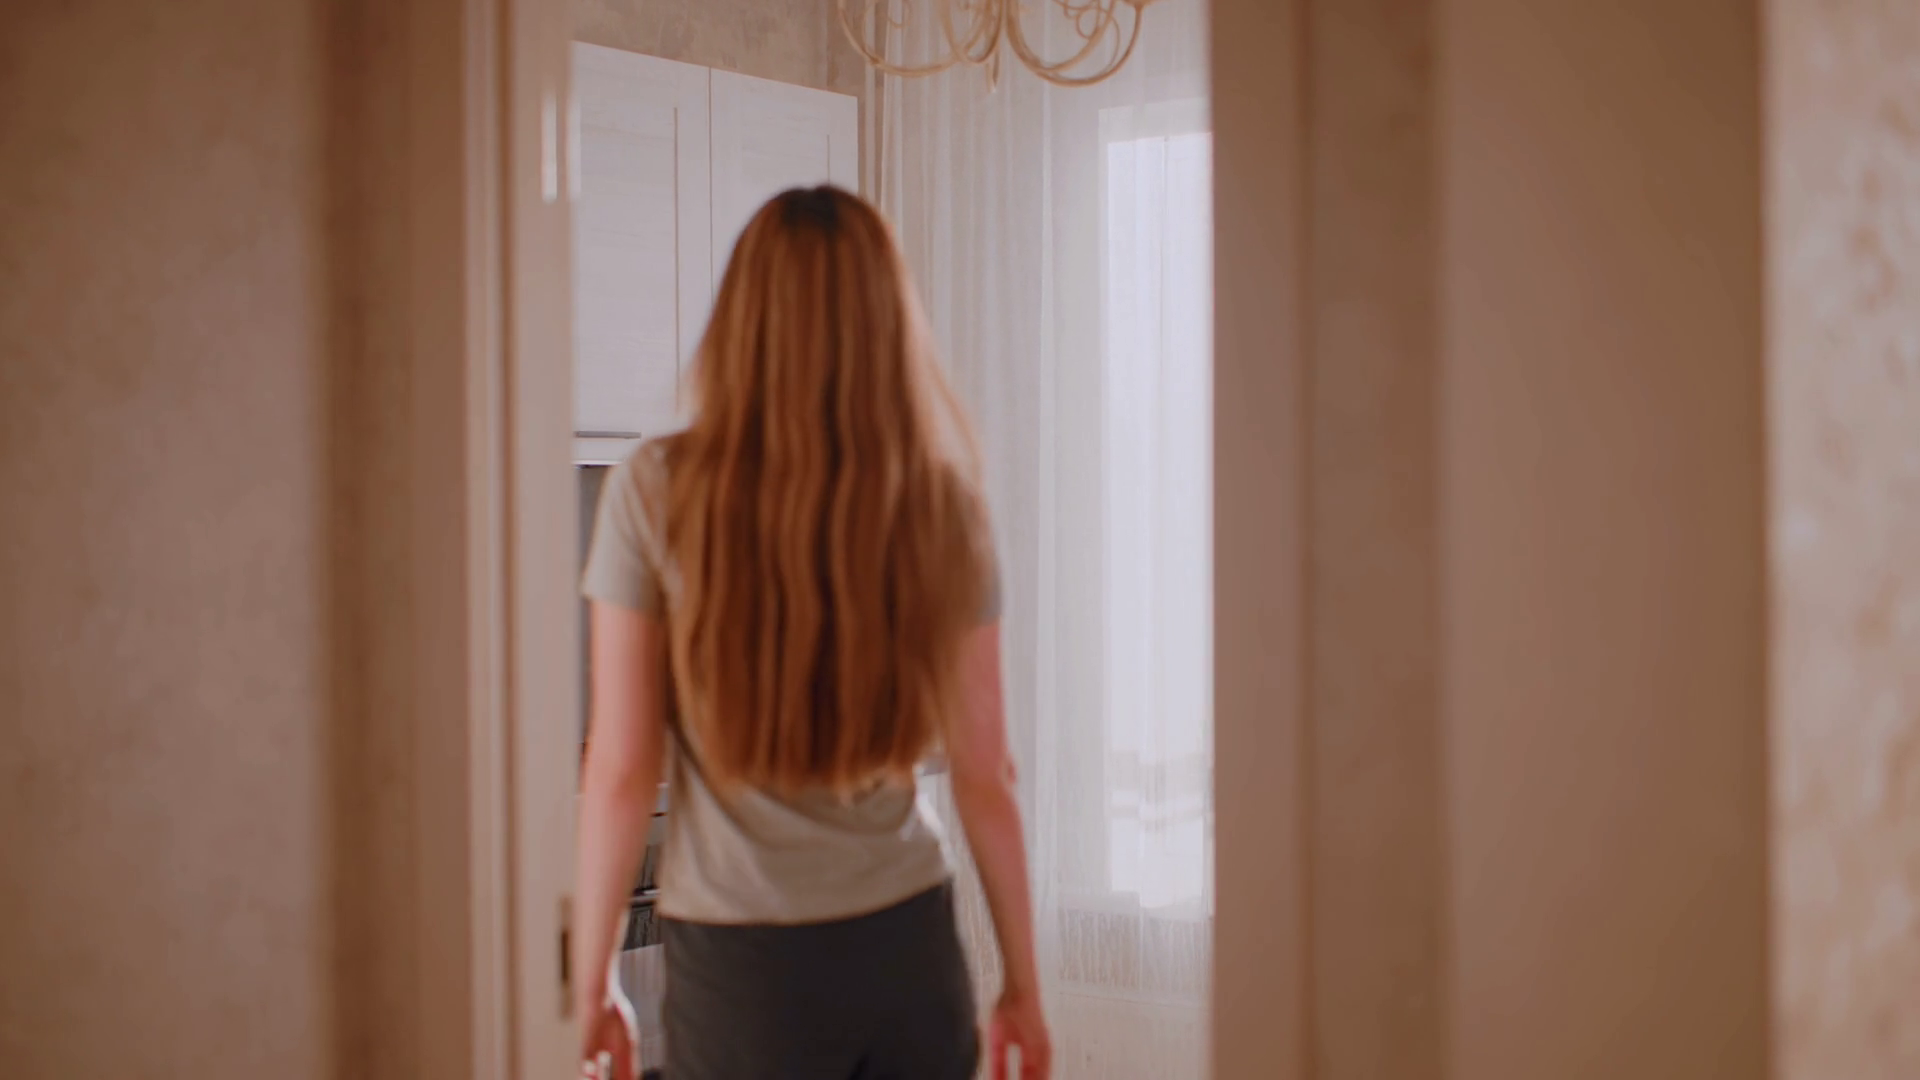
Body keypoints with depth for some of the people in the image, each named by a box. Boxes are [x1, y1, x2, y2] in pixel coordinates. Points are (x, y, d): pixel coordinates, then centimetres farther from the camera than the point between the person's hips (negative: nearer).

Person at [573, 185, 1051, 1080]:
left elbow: (621, 772, -8)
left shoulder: (659, 493, -10)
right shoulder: (942, 503, -3)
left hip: (739, 969, -2)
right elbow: (984, 779, 0)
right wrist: (1021, 984, 10)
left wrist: (592, 980, 3)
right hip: (910, 949, 2)